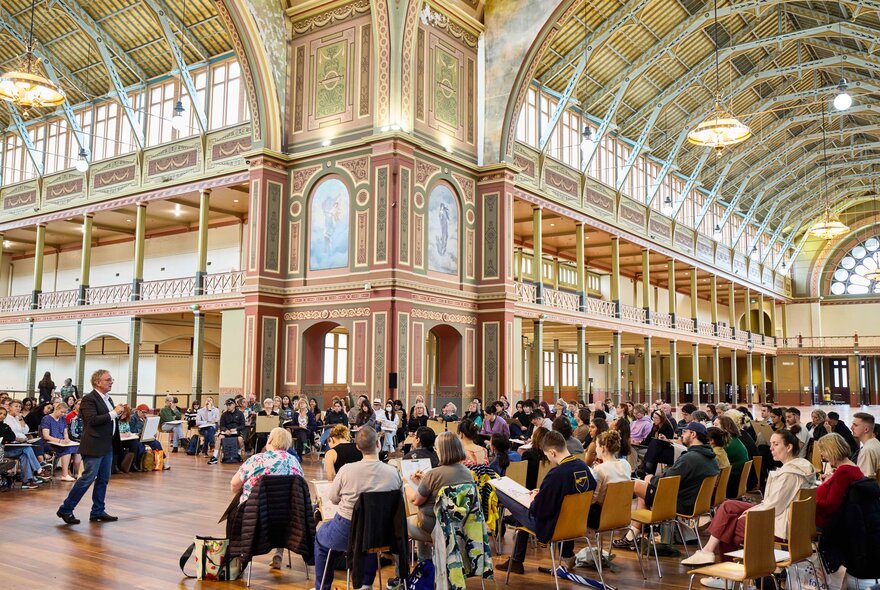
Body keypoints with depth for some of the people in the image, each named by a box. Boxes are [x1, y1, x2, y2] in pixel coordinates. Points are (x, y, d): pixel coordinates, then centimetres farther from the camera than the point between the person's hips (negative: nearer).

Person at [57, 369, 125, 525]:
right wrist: (114, 412, -21)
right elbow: (92, 420, -22)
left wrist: (119, 413, 3)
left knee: (103, 480, 11)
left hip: (107, 446, 9)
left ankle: (98, 512, 19)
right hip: (94, 446, -9)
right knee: (87, 479, -4)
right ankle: (65, 509, 8)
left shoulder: (108, 399, 14)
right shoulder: (89, 399, -12)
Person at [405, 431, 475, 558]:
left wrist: (405, 485, 5)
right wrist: (423, 481, 13)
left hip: (432, 528, -7)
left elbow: (416, 500, -14)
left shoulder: (434, 474, -24)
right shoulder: (468, 473, -4)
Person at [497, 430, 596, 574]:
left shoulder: (555, 475, -29)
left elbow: (538, 512, -22)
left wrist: (534, 499, 0)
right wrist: (542, 495, 13)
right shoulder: (583, 467, -6)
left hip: (554, 528, -7)